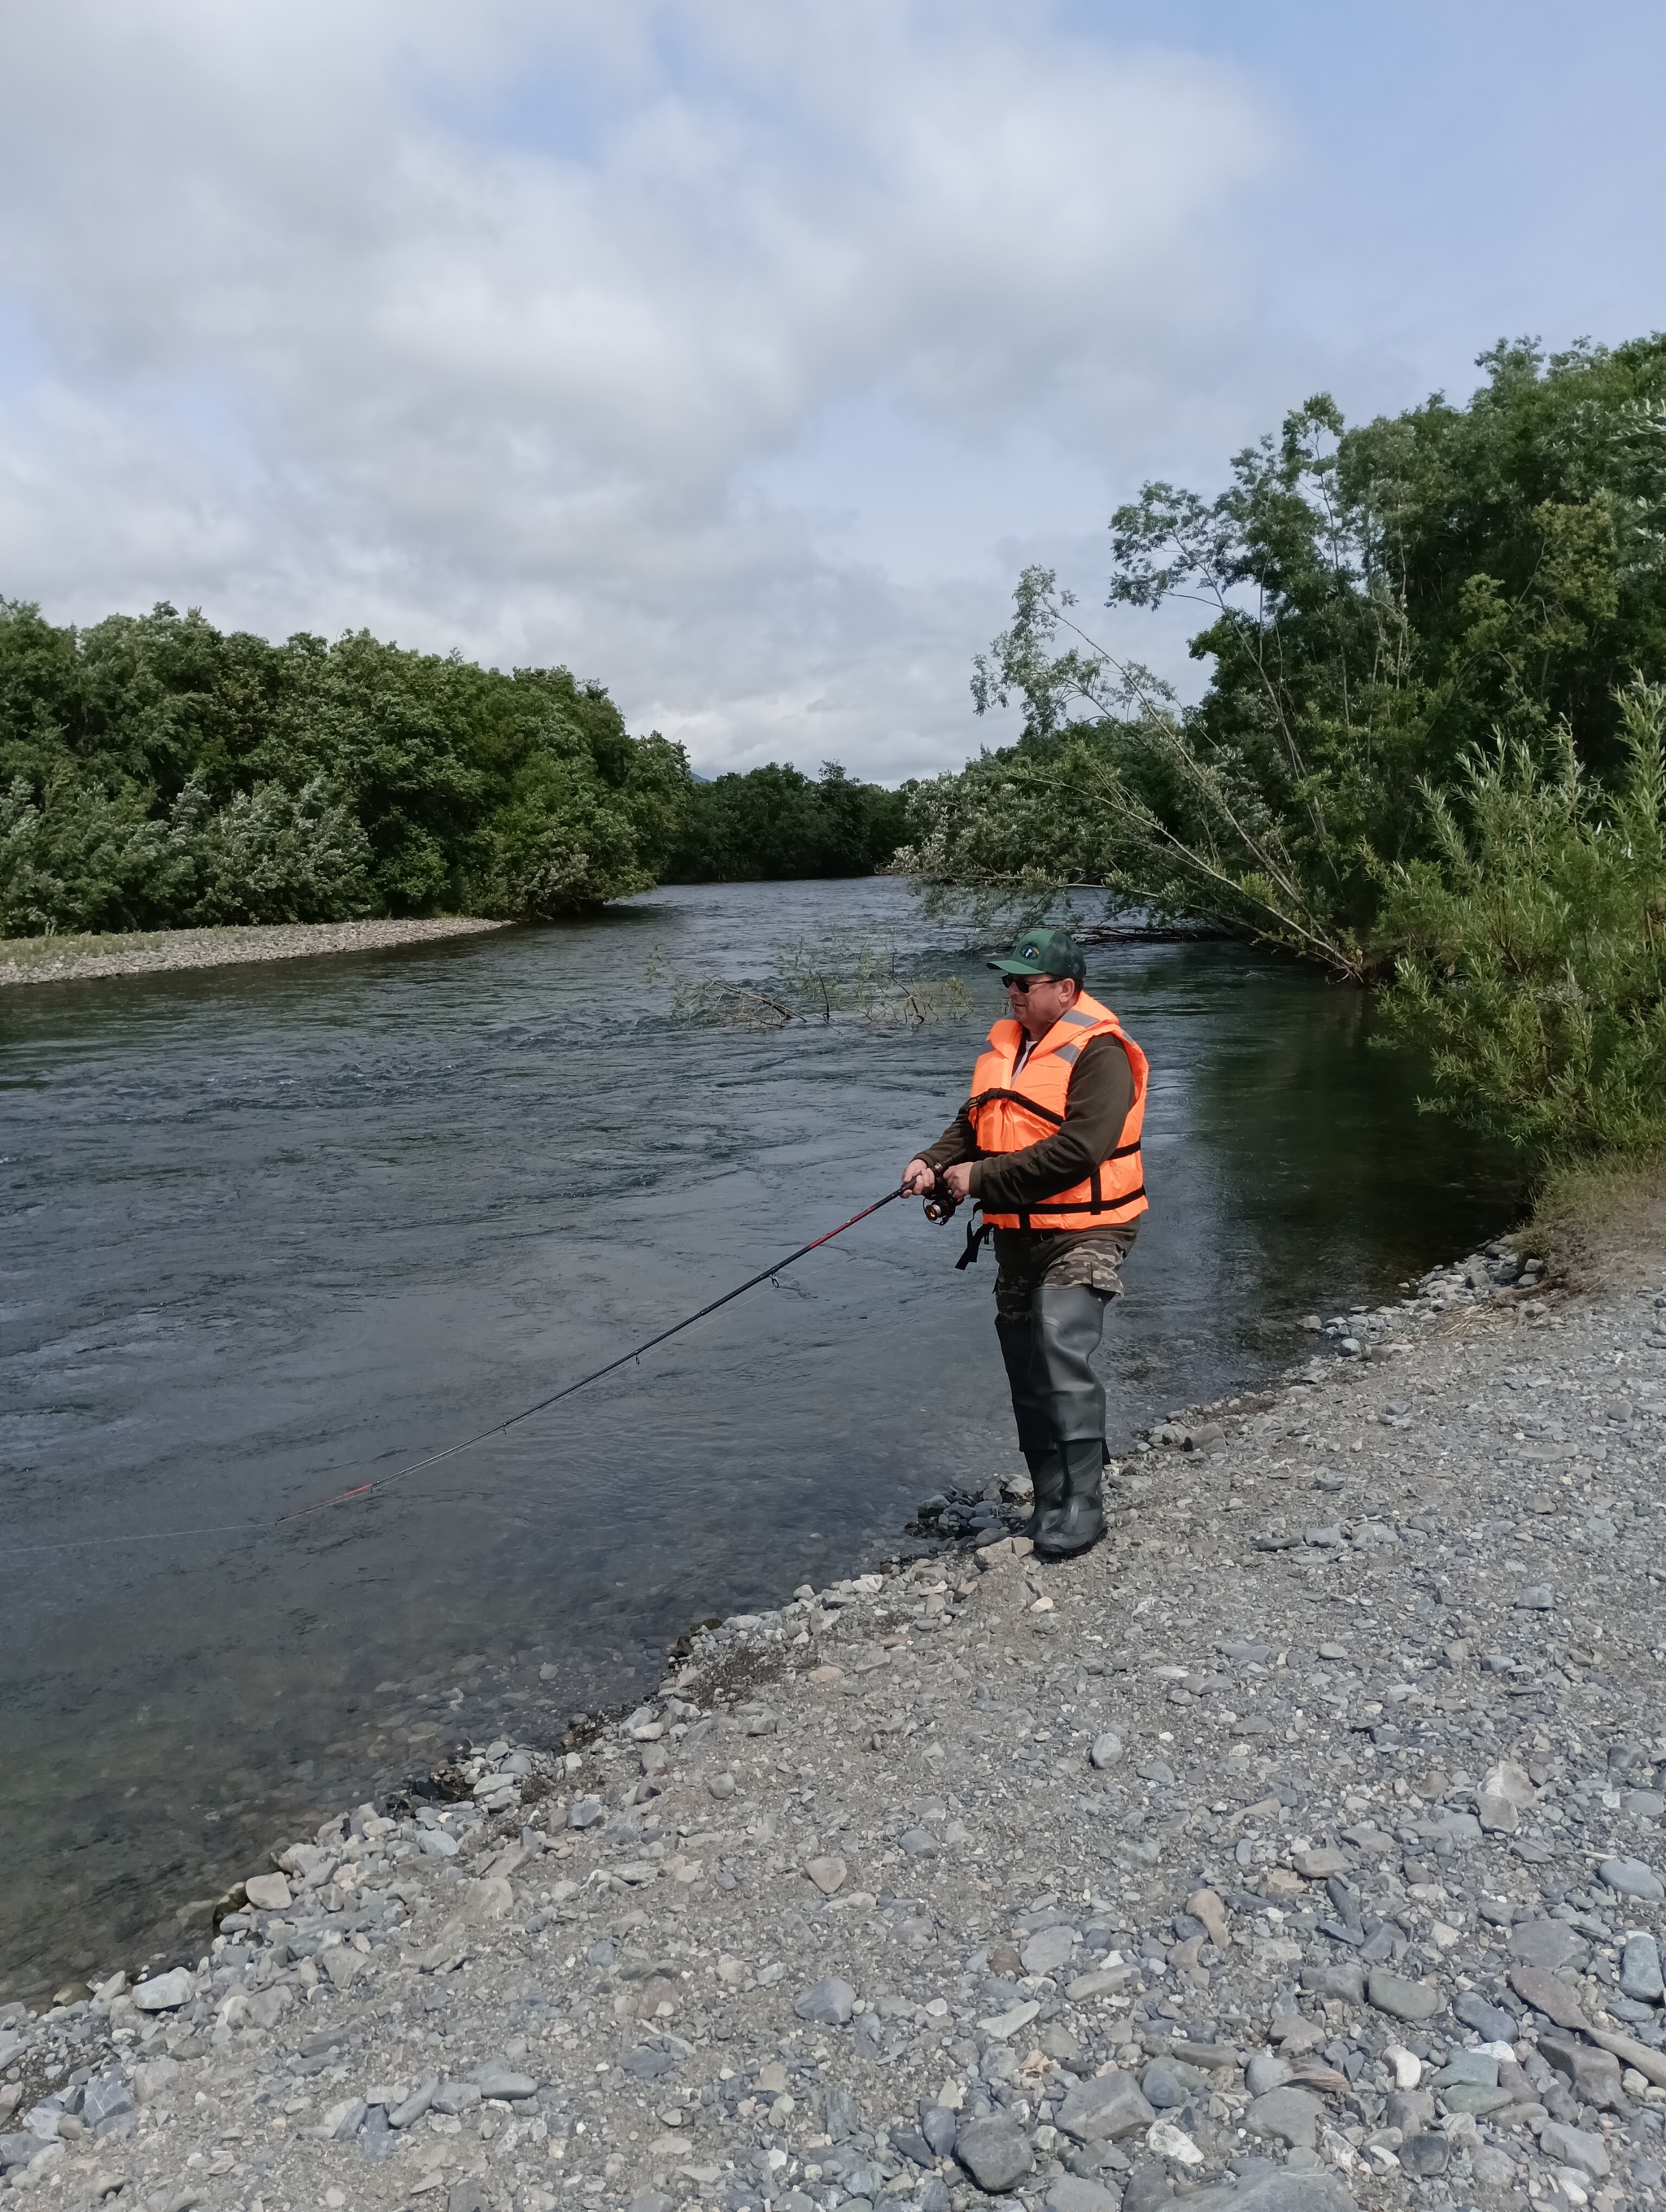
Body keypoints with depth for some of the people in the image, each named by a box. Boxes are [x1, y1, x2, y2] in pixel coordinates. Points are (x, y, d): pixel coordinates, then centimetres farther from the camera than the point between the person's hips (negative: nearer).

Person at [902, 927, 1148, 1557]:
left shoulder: (1098, 1052, -15)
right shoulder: (1007, 1044, 11)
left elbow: (1078, 1148, -25)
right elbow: (974, 1122, 14)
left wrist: (983, 1178, -22)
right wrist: (933, 1162, -6)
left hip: (1080, 1236, -8)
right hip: (1018, 1235, 9)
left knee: (1063, 1357, -20)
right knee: (1026, 1369, 13)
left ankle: (1081, 1503, -8)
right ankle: (1050, 1499, 26)